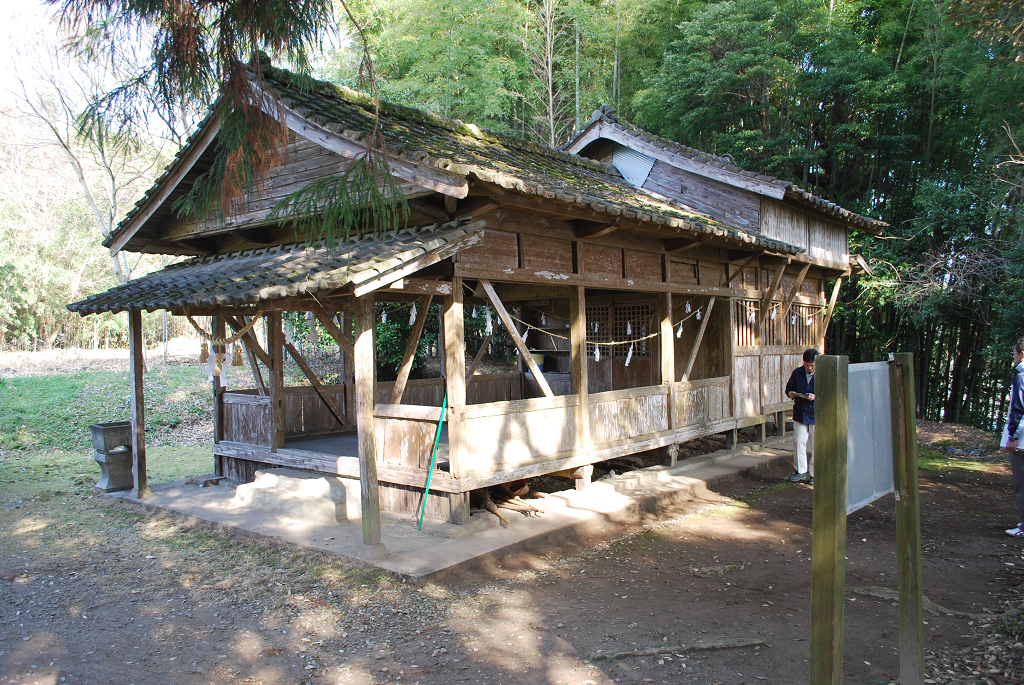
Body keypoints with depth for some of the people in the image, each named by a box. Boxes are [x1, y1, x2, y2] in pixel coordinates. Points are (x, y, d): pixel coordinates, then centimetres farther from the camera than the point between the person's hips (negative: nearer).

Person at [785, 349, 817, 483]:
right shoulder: (797, 373, 5)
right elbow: (788, 390, 13)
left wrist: (816, 396, -22)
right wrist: (793, 394, -9)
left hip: (816, 415, -3)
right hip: (800, 414, 3)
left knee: (816, 445, 6)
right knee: (800, 443, 5)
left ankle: (814, 474, 17)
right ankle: (801, 472, 15)